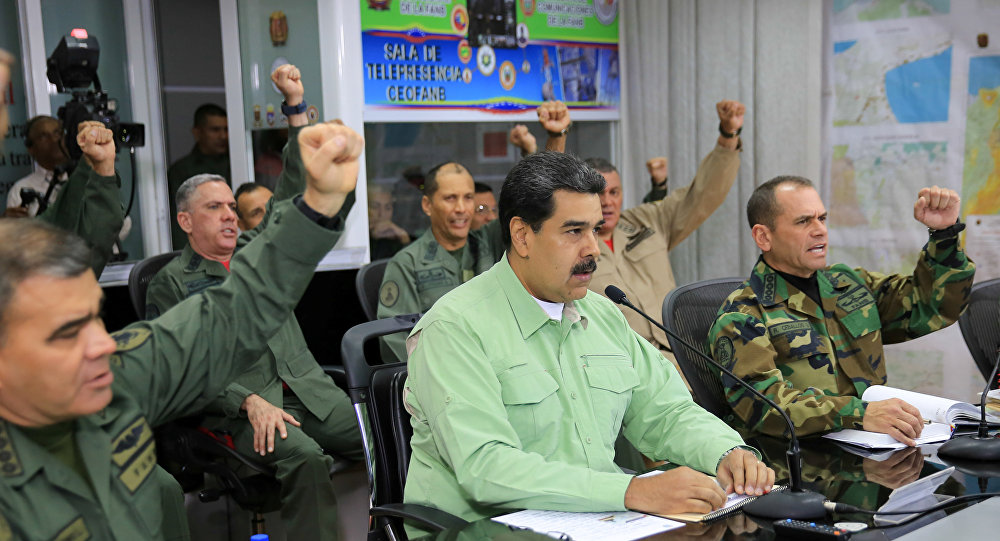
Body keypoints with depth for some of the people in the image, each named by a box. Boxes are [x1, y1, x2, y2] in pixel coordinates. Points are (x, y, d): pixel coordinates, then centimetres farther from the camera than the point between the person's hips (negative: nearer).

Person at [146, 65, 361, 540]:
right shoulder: (170, 284, 9)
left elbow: (296, 191, 18)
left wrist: (297, 105, 11)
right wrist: (248, 401, -16)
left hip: (309, 389, 5)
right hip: (239, 404, -4)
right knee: (305, 457, -35)